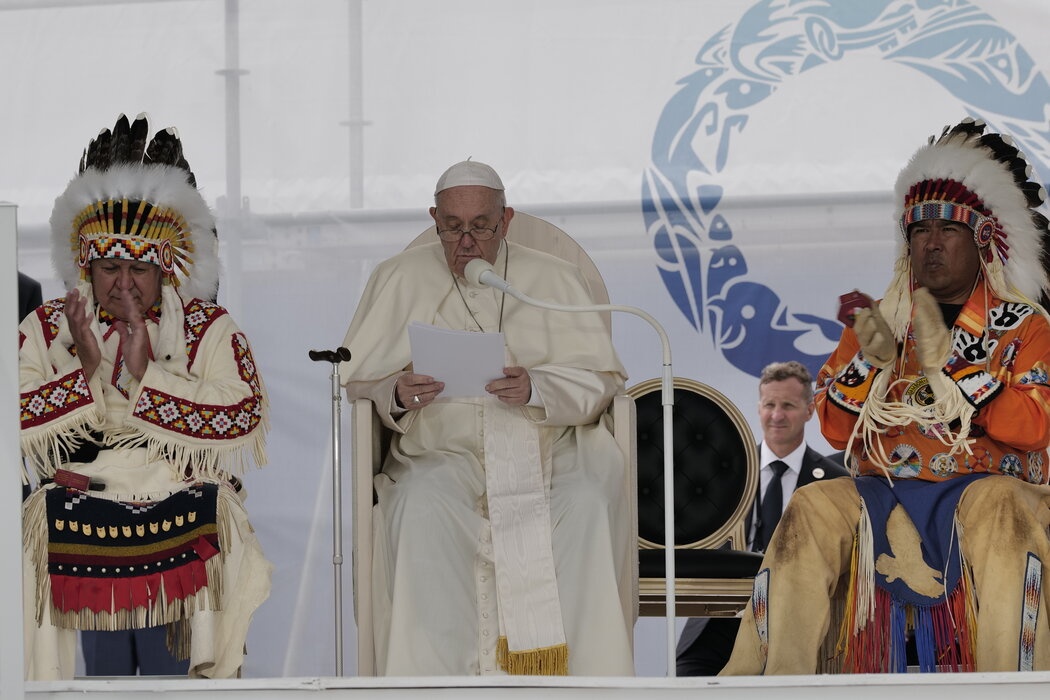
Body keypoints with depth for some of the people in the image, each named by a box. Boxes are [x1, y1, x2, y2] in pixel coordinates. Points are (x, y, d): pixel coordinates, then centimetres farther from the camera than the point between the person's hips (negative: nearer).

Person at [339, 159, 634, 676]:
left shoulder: (554, 279, 13)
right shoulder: (401, 280, 13)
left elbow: (599, 381, 4)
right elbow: (356, 380, 10)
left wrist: (537, 389, -16)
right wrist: (396, 396, -14)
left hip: (544, 445, 1)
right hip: (440, 454, 0)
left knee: (585, 502, -32)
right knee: (423, 505, -35)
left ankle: (580, 670, -31)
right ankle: (435, 680, -37)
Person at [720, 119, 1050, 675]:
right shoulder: (880, 321, 17)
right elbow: (836, 431, 11)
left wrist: (945, 358, -16)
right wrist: (870, 360, -8)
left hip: (987, 486, -3)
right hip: (883, 493, 3)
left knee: (997, 512, -36)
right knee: (808, 515, -23)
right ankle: (774, 679, -23)